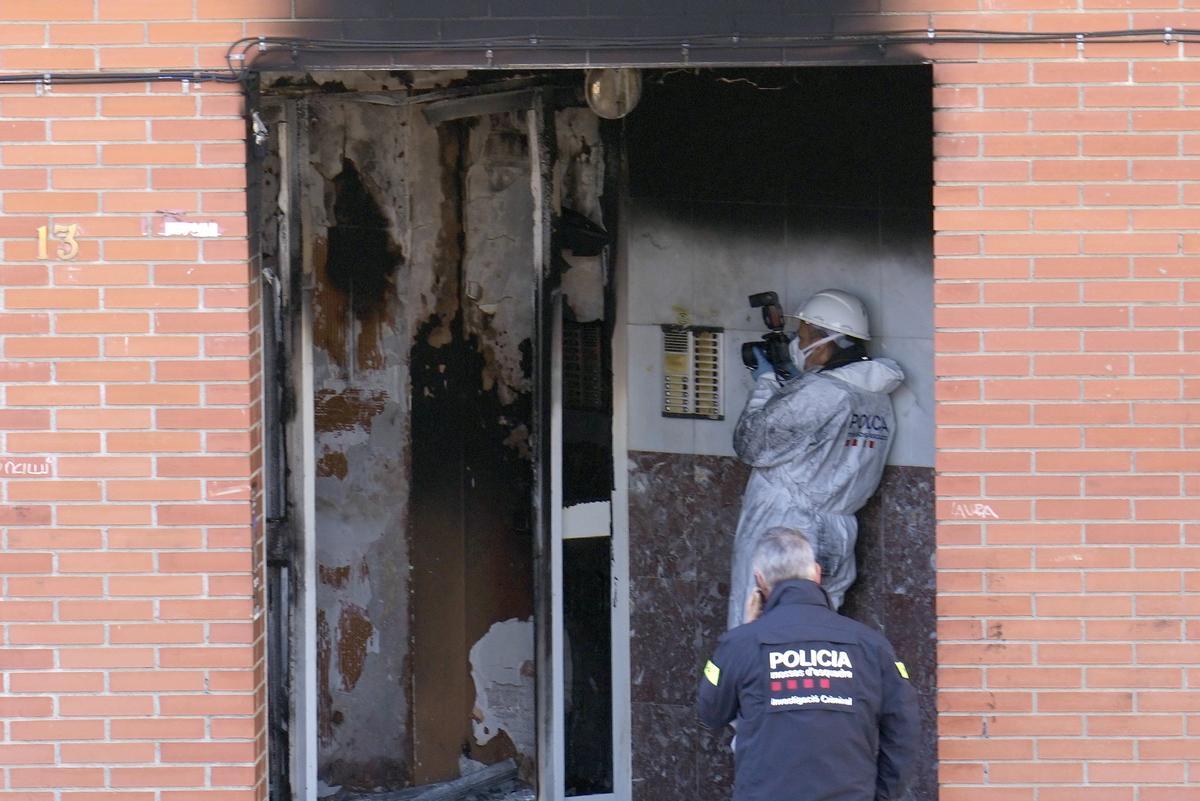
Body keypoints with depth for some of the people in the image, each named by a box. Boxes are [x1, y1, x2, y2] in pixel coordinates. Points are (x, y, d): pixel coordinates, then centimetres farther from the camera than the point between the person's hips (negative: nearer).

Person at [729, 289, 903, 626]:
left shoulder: (813, 394, -17)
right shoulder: (878, 398, 8)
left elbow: (751, 444, -9)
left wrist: (766, 383, 3)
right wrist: (795, 382, 16)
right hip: (837, 542, 8)